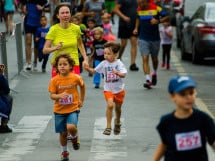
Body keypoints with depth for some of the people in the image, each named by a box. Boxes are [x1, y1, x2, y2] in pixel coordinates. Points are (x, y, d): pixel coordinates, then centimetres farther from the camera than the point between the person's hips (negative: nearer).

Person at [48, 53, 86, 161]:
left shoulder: (75, 78, -9)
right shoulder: (54, 80, -9)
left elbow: (82, 86, 12)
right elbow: (52, 95, -9)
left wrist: (81, 100, 13)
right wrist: (60, 96, -29)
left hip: (73, 109, -1)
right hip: (59, 110, 1)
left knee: (71, 127, -25)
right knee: (63, 133, 8)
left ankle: (74, 137, 10)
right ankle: (64, 152, 30)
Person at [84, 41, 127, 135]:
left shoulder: (119, 63, -12)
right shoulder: (104, 64, -4)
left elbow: (123, 74, -21)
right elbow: (94, 71, 4)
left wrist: (117, 73, -40)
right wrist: (87, 68, -15)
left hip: (119, 89, 0)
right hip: (108, 89, 0)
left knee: (118, 107, 15)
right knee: (110, 105, -21)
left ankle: (117, 122, 46)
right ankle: (108, 127, -16)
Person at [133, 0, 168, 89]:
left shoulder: (156, 8, -12)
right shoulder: (139, 9, 0)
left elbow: (166, 17, -4)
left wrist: (158, 21, -21)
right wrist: (136, 28, 6)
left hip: (155, 38, -1)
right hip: (143, 39, 1)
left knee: (154, 58, 16)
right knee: (145, 58, -14)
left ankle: (154, 73, 46)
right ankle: (148, 80, -18)